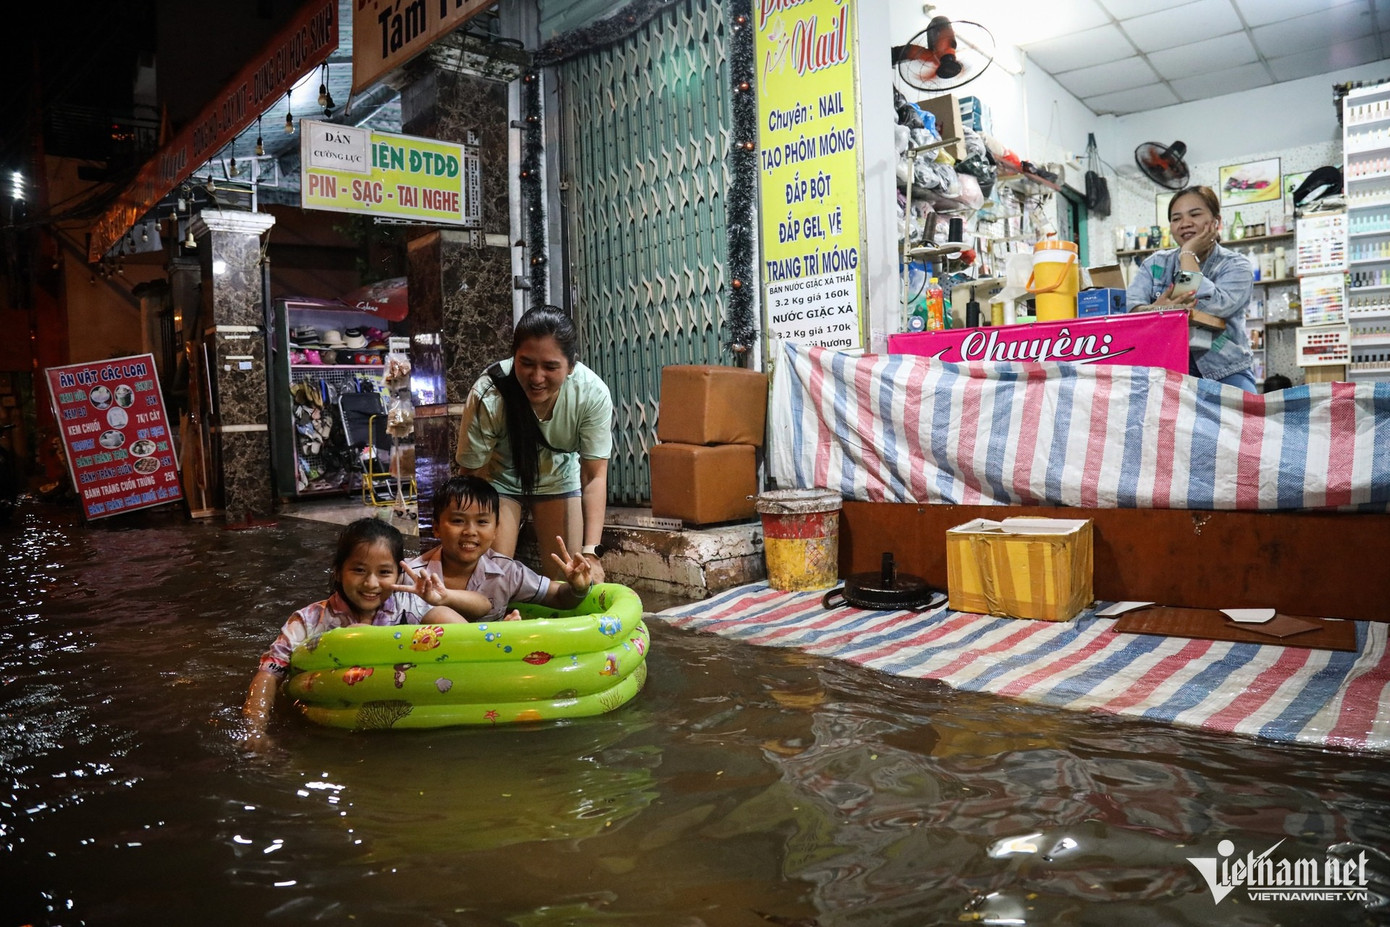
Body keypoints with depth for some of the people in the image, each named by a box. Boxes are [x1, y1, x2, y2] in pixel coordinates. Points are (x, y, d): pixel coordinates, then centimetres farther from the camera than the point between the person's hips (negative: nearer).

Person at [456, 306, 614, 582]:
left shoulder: (593, 393, -30)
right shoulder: (487, 396, -34)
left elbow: (594, 476, -24)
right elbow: (470, 474, -23)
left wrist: (589, 552, -31)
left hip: (559, 475, 2)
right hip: (500, 476, -1)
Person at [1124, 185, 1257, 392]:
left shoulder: (1236, 265, 1)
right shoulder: (1155, 263, 9)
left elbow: (1212, 309, -21)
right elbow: (1128, 306, -9)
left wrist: (1188, 255, -10)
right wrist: (1156, 309, -33)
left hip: (1225, 373, -1)